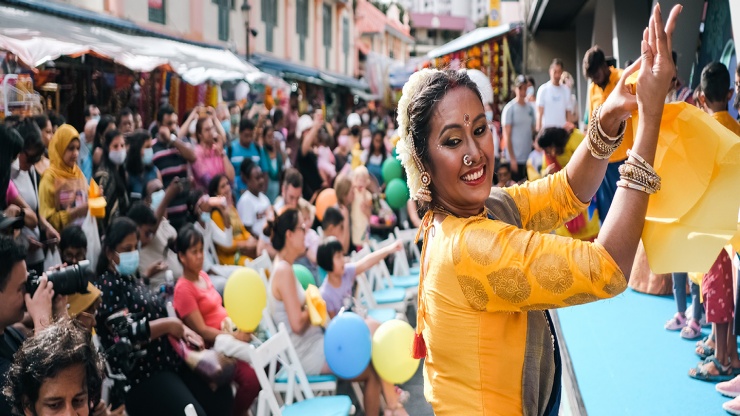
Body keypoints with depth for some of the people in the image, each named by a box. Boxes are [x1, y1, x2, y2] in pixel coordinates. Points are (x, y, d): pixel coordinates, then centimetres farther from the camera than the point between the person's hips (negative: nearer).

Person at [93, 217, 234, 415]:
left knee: (221, 396, -3)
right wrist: (168, 325, -13)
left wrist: (181, 330, 0)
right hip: (140, 372, -9)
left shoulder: (133, 279, 18)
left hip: (168, 360, 9)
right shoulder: (106, 285, -9)